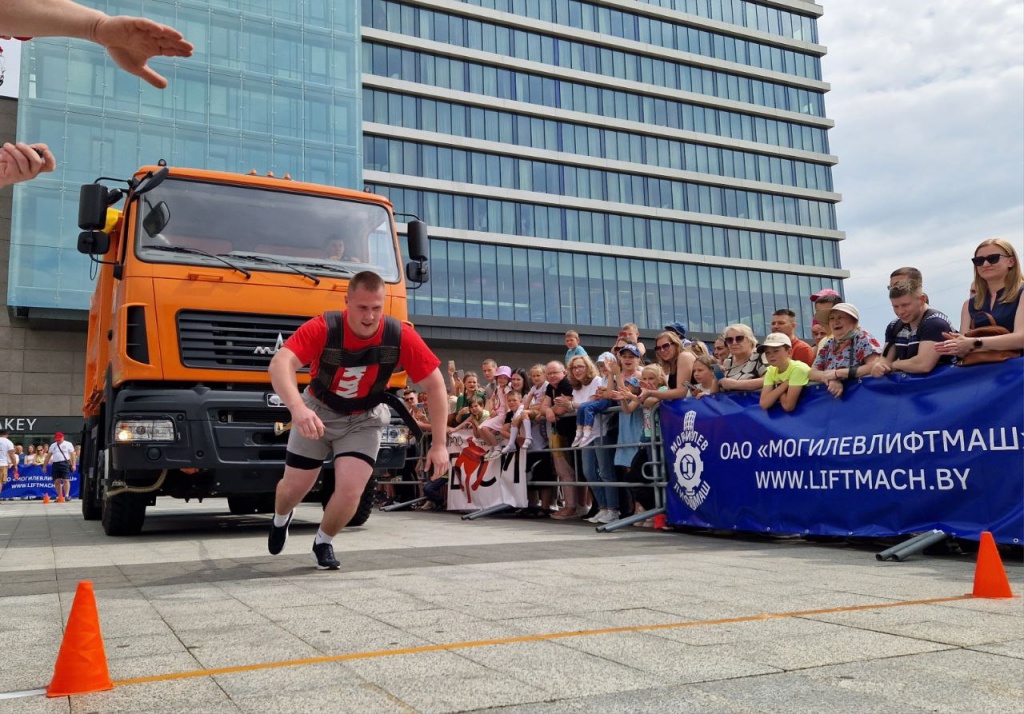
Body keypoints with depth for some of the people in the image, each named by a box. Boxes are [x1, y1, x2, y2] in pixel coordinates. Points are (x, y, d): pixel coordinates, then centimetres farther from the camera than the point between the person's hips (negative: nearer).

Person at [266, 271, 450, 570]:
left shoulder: (401, 337, -25)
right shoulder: (322, 329, -29)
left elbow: (435, 385, -17)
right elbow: (279, 364, -43)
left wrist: (439, 444, -21)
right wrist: (297, 407, -62)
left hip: (364, 420, 1)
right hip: (317, 413, 0)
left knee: (350, 491, -15)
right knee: (294, 488, 9)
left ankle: (323, 542, 19)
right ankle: (280, 519, 50)